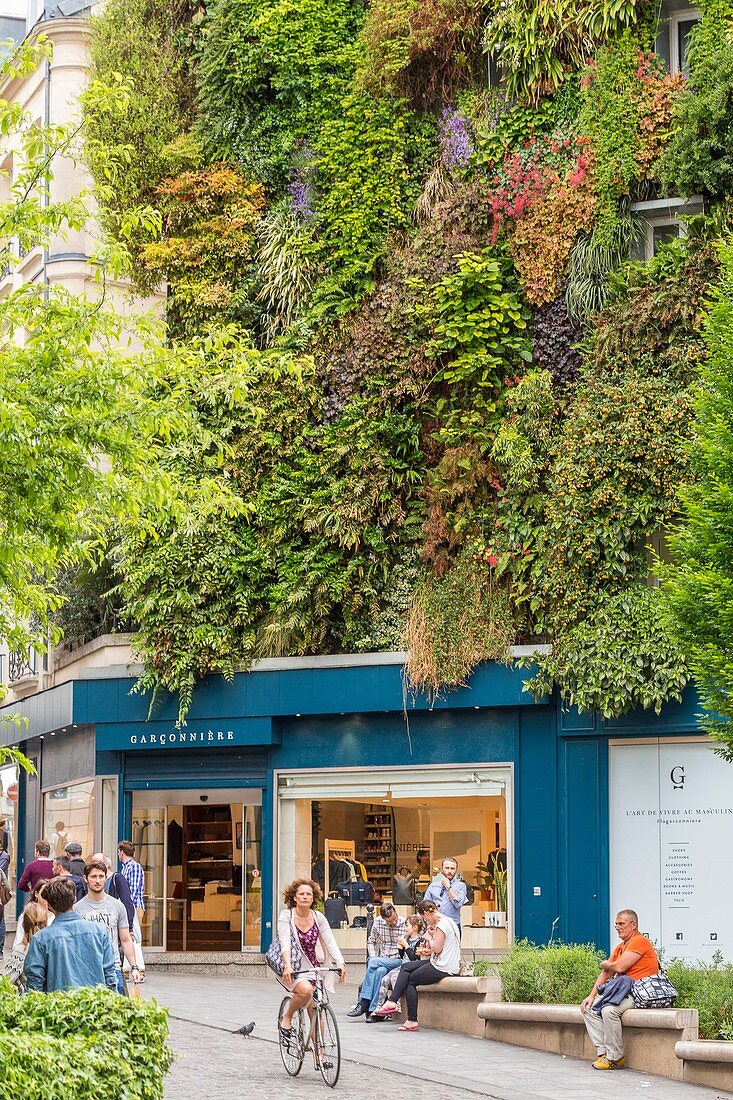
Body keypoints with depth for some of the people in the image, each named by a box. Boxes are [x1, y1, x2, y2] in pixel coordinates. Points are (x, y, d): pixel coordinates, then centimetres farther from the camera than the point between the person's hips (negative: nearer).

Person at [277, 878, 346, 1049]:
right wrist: (287, 966, -36)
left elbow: (330, 942, -7)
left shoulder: (319, 918, 3)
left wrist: (340, 963, -25)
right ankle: (286, 1019, -8)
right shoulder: (286, 916, -7)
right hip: (293, 970, -4)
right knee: (306, 990, -34)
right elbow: (285, 943, -19)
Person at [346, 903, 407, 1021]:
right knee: (379, 971, -32)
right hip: (381, 961, 4)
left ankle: (364, 1004, -25)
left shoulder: (405, 924, -8)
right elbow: (371, 941, 17)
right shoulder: (378, 921, 5)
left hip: (397, 961, -4)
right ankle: (373, 1009, -33)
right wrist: (374, 958, 0)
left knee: (373, 963, -30)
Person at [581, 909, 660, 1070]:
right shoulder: (620, 947, 20)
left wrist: (605, 965, 4)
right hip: (622, 991, 10)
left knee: (609, 1010, -32)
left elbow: (620, 967, -18)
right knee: (588, 1009, 0)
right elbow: (605, 973, 18)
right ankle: (603, 1052, -8)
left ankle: (615, 1058, -19)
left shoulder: (639, 941, -10)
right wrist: (591, 996, 6)